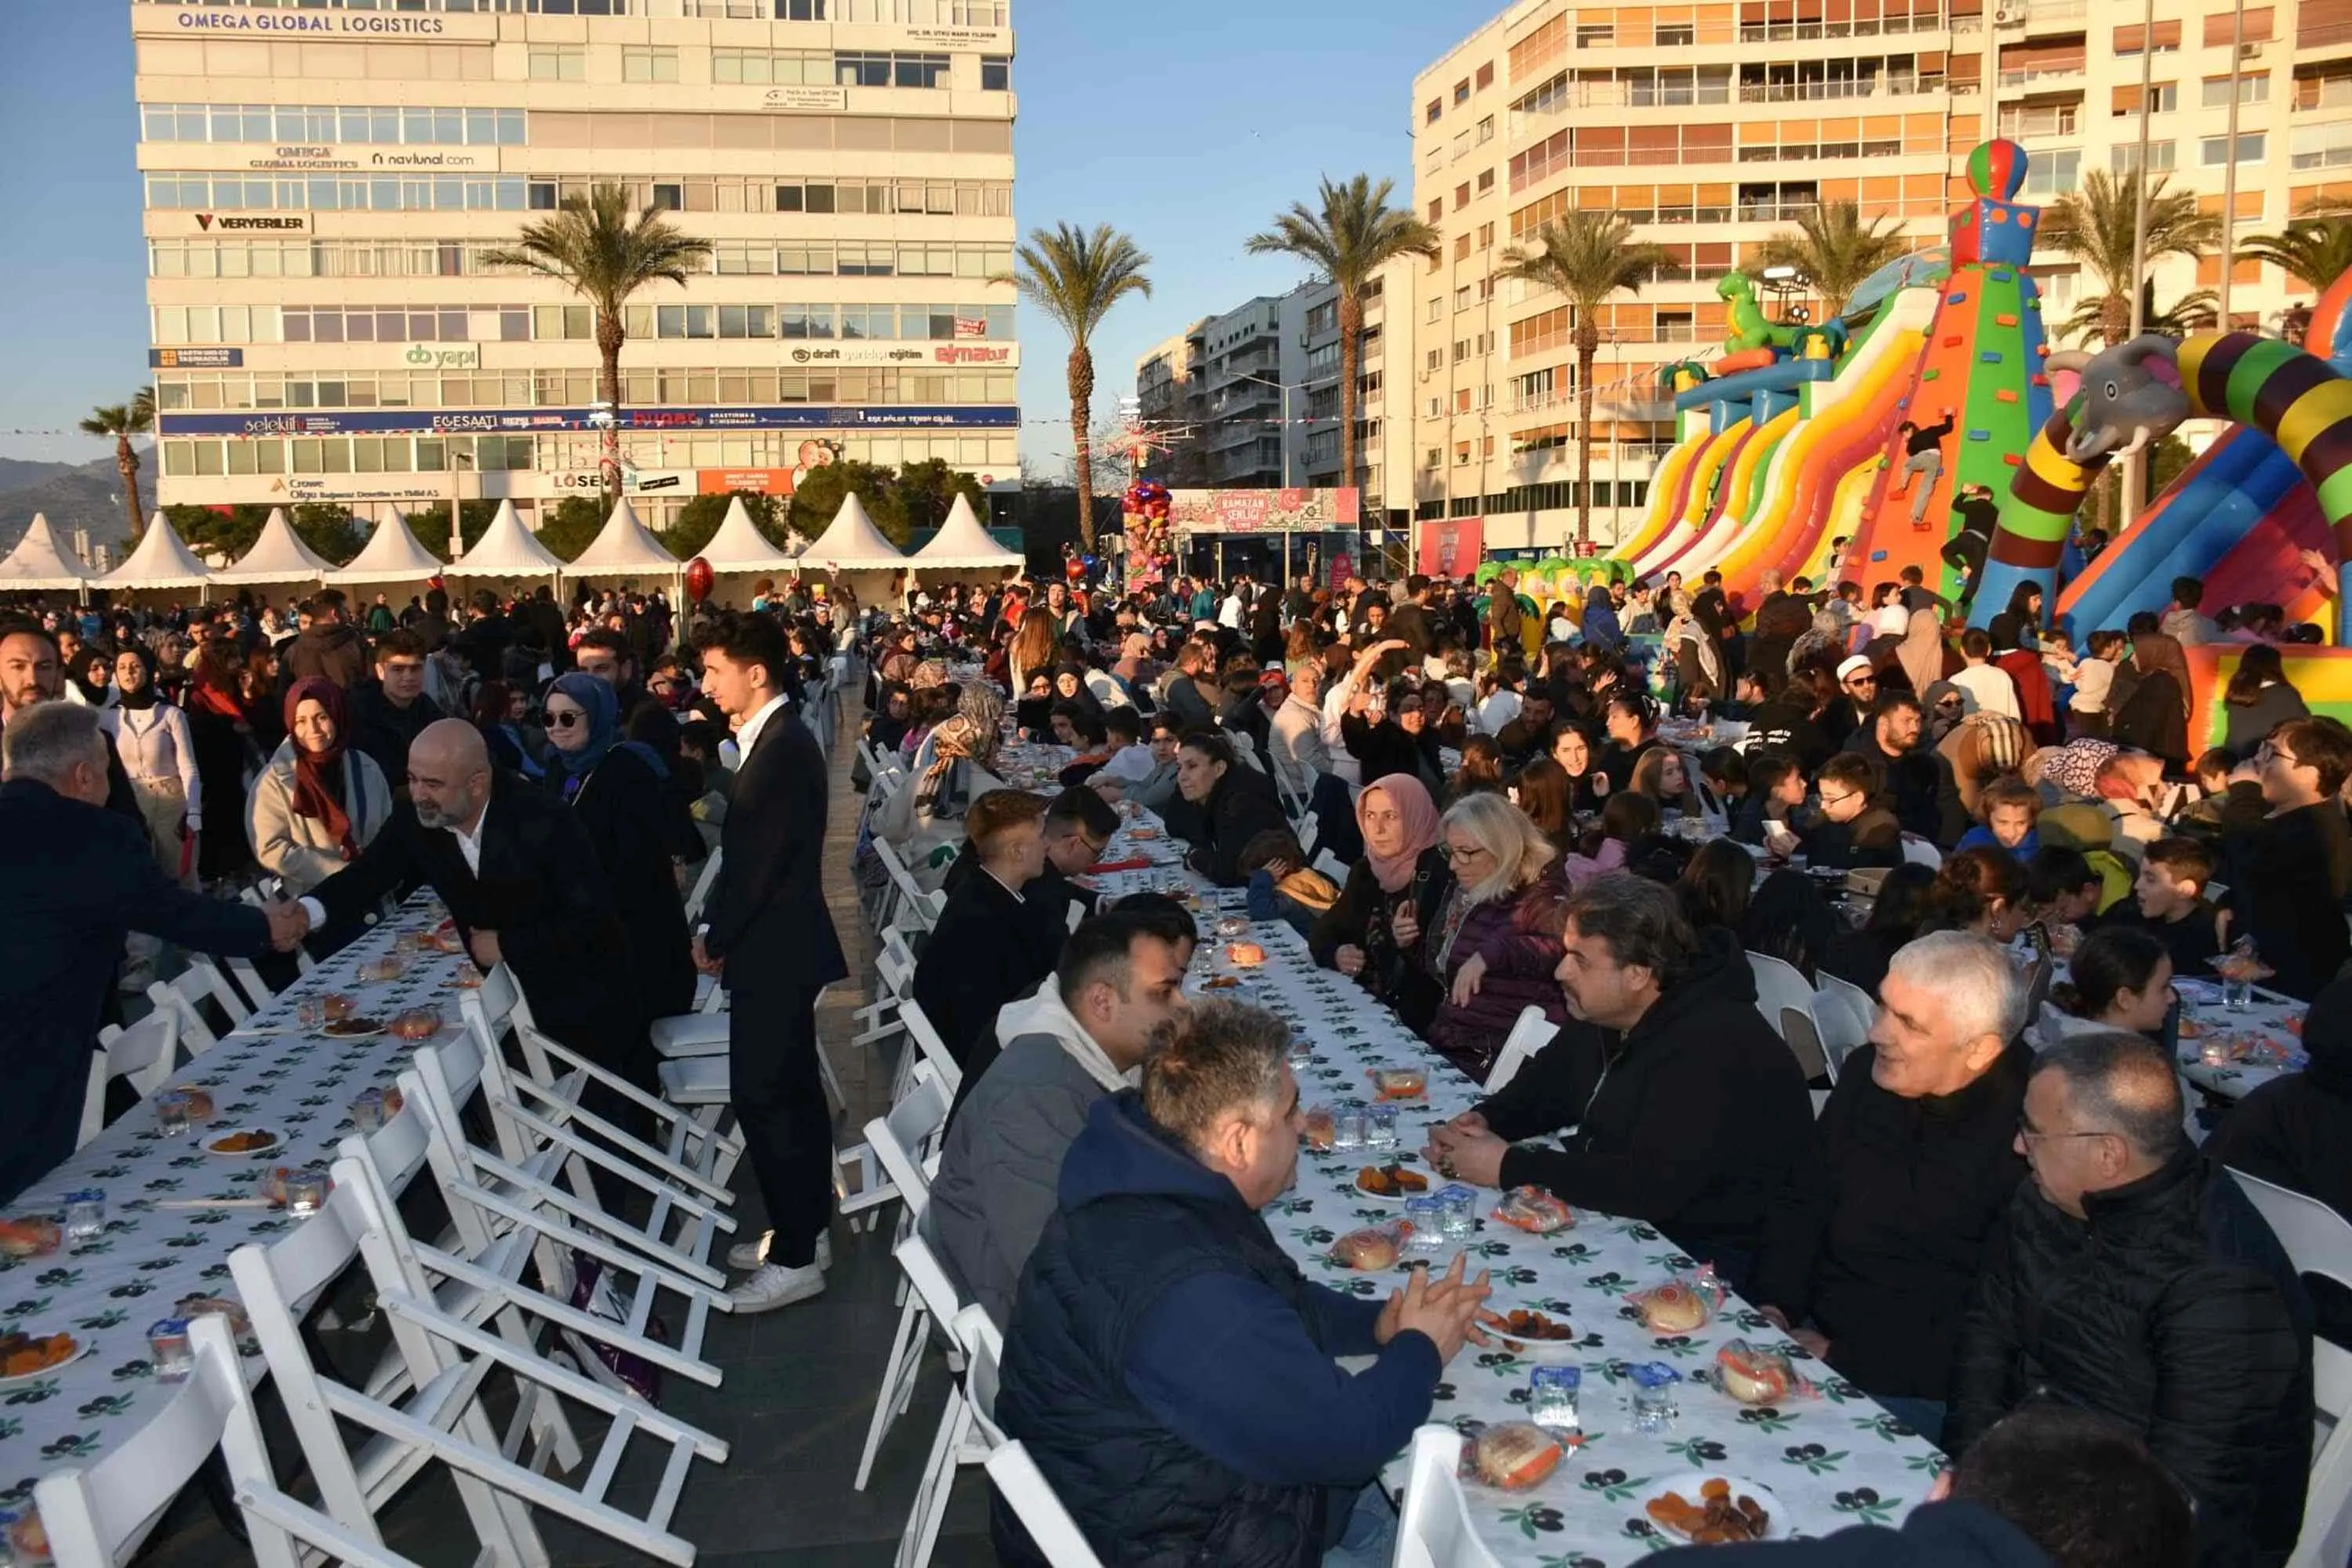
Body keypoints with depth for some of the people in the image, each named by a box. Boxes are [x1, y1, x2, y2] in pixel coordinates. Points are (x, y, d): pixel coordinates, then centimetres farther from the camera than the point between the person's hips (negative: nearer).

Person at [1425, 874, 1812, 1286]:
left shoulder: (1713, 1047, -27)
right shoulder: (1601, 1015, 2)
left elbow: (1651, 1187, -34)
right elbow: (1542, 1089, 17)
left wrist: (1510, 1167, -28)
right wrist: (1483, 1121, -5)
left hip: (1705, 1255, -9)